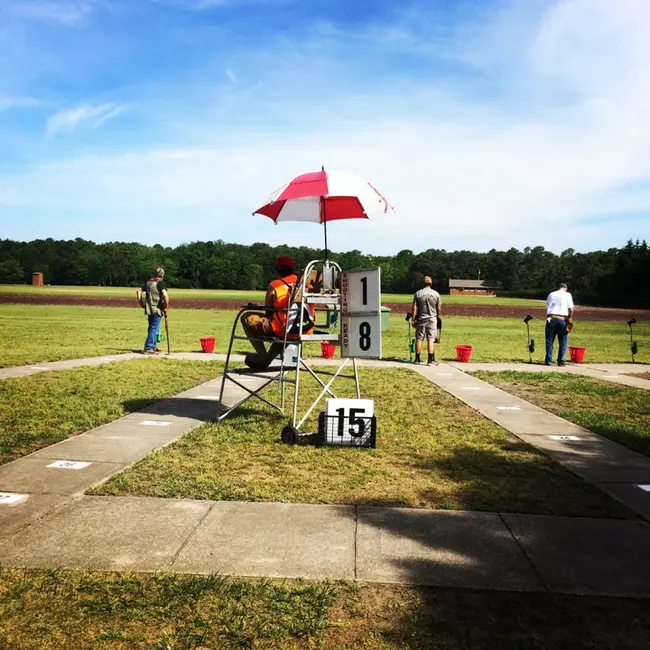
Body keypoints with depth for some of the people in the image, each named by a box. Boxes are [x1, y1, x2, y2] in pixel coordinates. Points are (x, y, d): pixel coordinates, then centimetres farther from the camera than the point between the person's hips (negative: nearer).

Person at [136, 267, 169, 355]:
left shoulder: (148, 282, 10)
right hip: (157, 310, -7)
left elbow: (138, 290, 15)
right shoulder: (161, 283, -12)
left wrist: (141, 303, 18)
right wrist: (166, 307, -13)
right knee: (154, 329, -3)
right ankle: (148, 348, -4)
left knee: (152, 328, 19)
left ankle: (153, 346, 29)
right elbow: (165, 296, -24)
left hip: (149, 309, 7)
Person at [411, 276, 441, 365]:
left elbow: (414, 308, -5)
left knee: (419, 339, 8)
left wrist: (413, 319, 1)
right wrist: (438, 317, 17)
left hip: (421, 319, 0)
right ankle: (431, 360, -2)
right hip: (432, 319, 0)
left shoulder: (418, 294, -3)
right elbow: (439, 309, 0)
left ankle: (417, 359, 12)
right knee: (430, 339, 1)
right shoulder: (436, 294, -2)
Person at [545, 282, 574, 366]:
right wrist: (570, 320, 11)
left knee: (549, 340, 6)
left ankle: (548, 360, 4)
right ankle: (561, 361, 3)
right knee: (563, 342, 5)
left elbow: (547, 308, 13)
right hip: (562, 319, -2)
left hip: (551, 318, 2)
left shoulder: (551, 294, 16)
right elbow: (571, 309, 0)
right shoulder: (567, 295, 7)